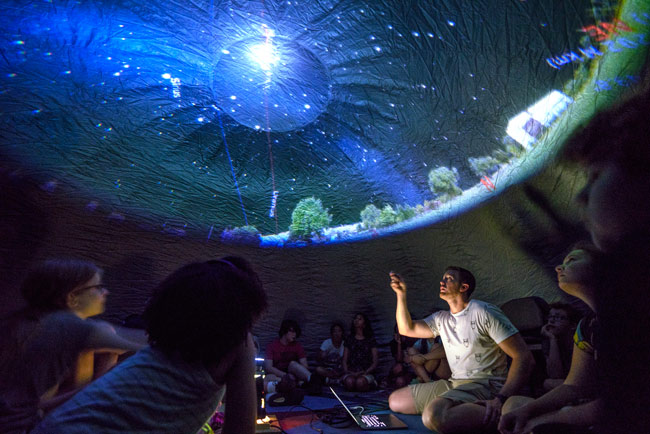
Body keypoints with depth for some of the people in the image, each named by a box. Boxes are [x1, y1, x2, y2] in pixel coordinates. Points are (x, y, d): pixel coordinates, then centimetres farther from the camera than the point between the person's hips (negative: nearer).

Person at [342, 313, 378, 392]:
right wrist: (346, 371, -7)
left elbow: (375, 362, 5)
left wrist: (366, 372, -11)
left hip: (366, 372, 0)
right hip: (350, 372, 0)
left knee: (360, 382, -33)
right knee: (349, 382, -34)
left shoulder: (370, 339, 10)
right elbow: (344, 360, 13)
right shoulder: (349, 338, 16)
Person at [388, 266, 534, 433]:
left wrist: (501, 399, -27)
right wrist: (401, 293, 3)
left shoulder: (484, 312, -10)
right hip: (453, 384, 9)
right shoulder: (441, 319, 13)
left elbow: (524, 357, -14)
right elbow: (407, 328, 14)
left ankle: (501, 415, -15)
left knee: (434, 415, -37)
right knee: (395, 400, 5)